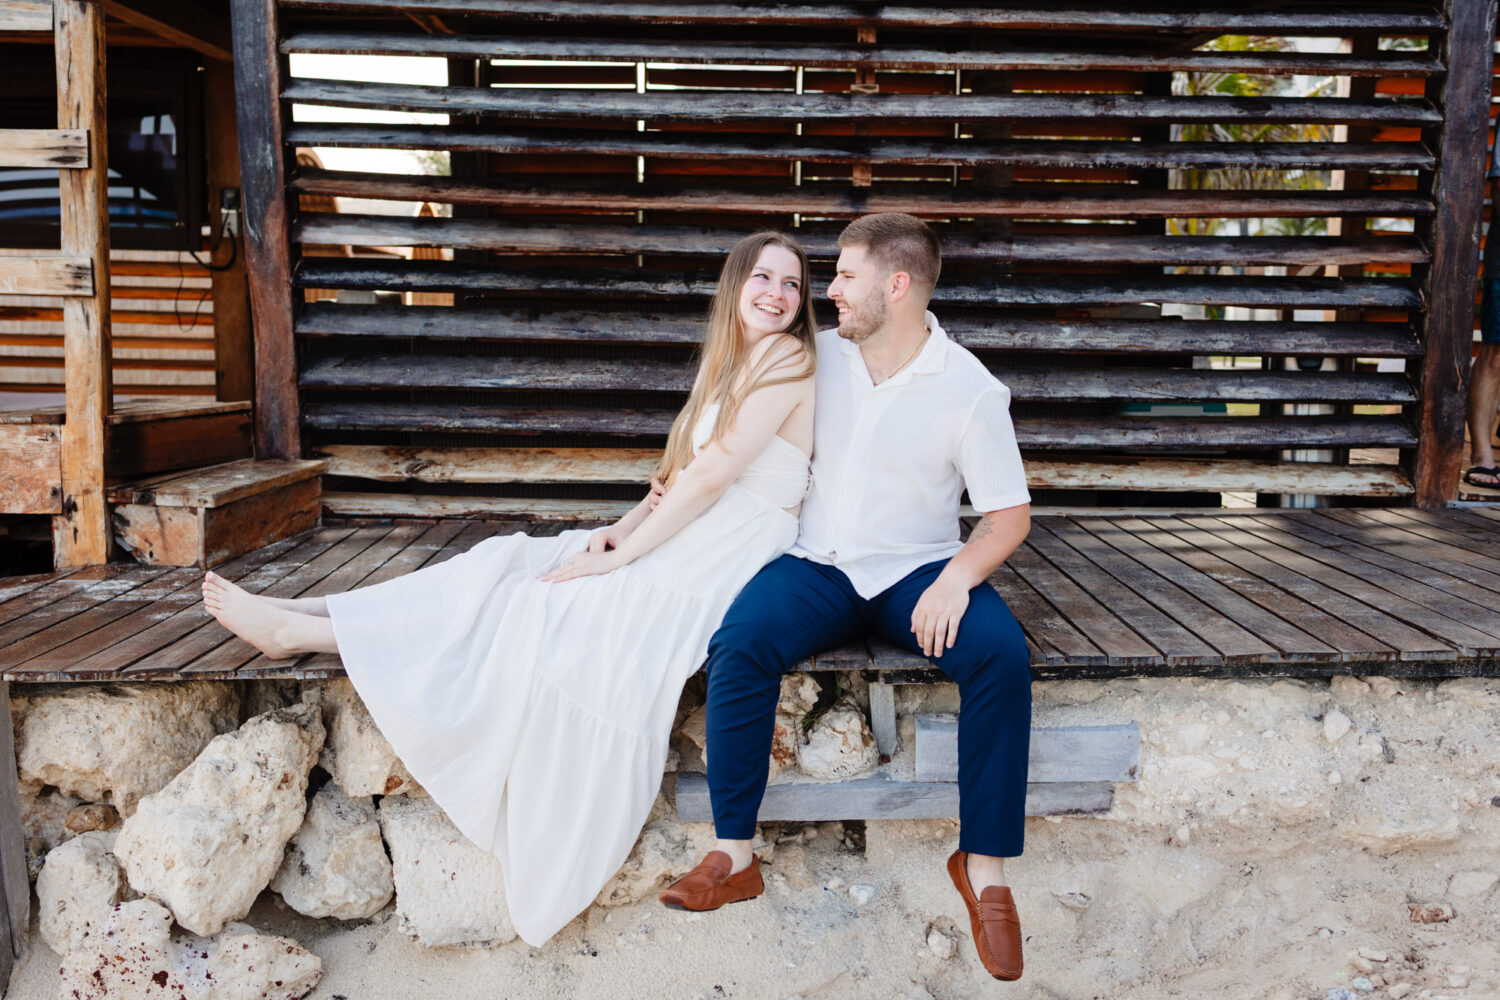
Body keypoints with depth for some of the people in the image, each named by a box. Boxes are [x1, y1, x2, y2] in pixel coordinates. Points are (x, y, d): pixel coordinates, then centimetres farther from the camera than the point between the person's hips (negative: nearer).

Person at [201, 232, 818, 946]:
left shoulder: (787, 356, -11)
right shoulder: (730, 362, 17)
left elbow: (712, 476, -17)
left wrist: (620, 557, -14)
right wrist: (621, 530, -1)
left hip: (722, 565, -8)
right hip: (686, 544, 8)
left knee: (533, 610, -11)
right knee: (505, 562, -2)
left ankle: (301, 631, -8)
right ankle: (303, 616, -2)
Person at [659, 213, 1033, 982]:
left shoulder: (969, 389, -6)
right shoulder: (817, 356, 5)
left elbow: (1009, 514, -4)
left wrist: (957, 577, -22)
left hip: (919, 570, -1)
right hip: (819, 566, 2)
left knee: (1002, 655, -30)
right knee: (740, 642, -28)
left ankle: (984, 866, -14)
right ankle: (733, 855, -17)